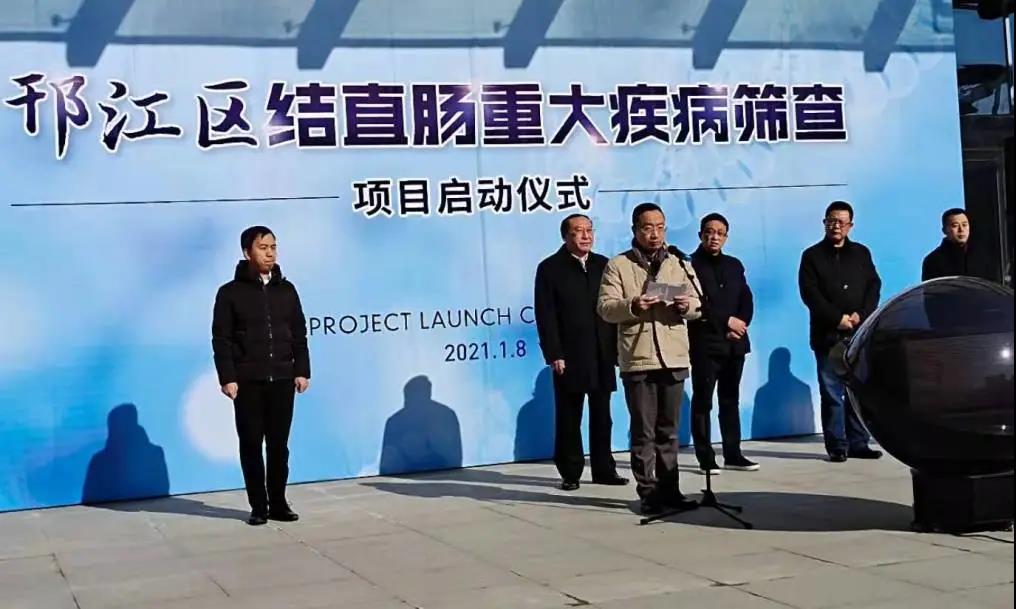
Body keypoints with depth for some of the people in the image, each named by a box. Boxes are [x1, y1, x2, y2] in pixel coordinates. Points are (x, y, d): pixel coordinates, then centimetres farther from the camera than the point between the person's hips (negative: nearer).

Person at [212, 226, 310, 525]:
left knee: (279, 444, 5)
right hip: (247, 382, -2)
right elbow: (221, 339, -4)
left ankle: (278, 503, 14)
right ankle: (258, 506, 10)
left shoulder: (286, 290, 10)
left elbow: (299, 335, 11)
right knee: (251, 445, 3)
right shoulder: (230, 292, -1)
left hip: (282, 379, 3)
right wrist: (227, 377, -11)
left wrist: (302, 370, 3)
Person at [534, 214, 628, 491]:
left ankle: (604, 469, 16)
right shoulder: (550, 268, -1)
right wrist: (554, 355, -12)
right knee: (569, 418, 3)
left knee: (602, 416, 9)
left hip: (602, 355, 4)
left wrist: (617, 347, 1)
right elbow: (546, 316, -6)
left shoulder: (603, 265, 10)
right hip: (569, 356, -3)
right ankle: (570, 473, 11)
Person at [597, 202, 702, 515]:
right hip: (637, 359, -3)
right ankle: (648, 492, 6)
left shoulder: (678, 265, 13)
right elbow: (605, 307, -4)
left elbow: (697, 306, 10)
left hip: (673, 358, 3)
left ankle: (669, 489, 16)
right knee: (643, 431, 0)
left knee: (668, 430, 9)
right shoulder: (618, 266, 4)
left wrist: (687, 306, -12)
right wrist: (631, 306, -22)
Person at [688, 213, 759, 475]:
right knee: (702, 401, -2)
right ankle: (706, 458, 1)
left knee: (731, 400, 9)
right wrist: (727, 321, -12)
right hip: (704, 344, -6)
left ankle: (733, 454, 15)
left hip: (734, 344, 6)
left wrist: (740, 325, -6)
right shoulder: (690, 265, -3)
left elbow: (747, 302, 12)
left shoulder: (734, 265, 16)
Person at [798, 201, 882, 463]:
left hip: (860, 333, 3)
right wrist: (838, 318, -13)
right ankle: (837, 446, 2)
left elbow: (874, 286, 7)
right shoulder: (812, 256, 4)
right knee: (832, 393, -2)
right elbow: (810, 294, -5)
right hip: (827, 335, -2)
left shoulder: (861, 253, 13)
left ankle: (858, 443, 9)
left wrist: (861, 315, -9)